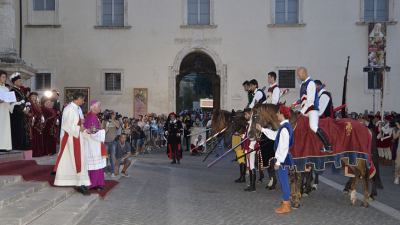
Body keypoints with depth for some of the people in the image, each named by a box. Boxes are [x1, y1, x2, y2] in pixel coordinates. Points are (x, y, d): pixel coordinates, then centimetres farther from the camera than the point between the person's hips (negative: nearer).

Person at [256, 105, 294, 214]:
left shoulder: (284, 128, -21)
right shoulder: (286, 126, 9)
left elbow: (283, 147, -23)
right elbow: (275, 135, 24)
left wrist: (278, 161, -19)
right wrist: (262, 129, 27)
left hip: (282, 159, -10)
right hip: (283, 158, 10)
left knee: (284, 181, -1)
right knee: (284, 181, 17)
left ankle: (286, 207, 8)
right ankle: (286, 203, 28)